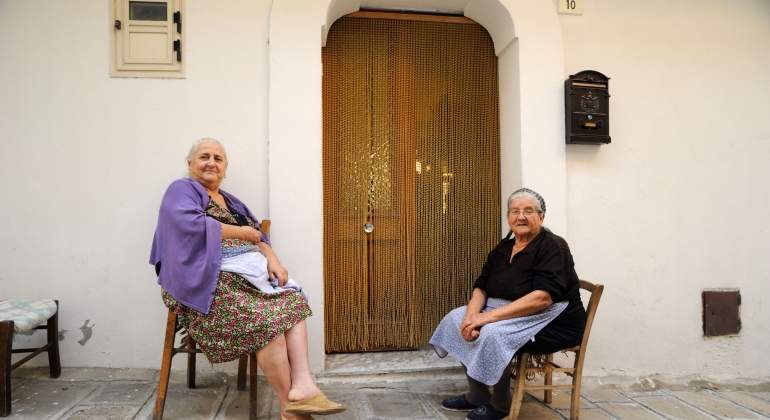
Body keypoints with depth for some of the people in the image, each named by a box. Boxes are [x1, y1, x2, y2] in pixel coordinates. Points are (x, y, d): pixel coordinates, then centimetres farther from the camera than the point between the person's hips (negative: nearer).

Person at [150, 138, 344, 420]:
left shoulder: (232, 202, 27)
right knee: (266, 318, -27)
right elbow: (192, 225, -16)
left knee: (294, 301, -18)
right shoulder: (181, 190, 5)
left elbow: (258, 237, 17)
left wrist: (272, 258, -6)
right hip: (211, 279, -7)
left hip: (249, 272, 8)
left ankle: (303, 386, -30)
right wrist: (242, 232, -5)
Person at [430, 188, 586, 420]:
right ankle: (476, 396, 6)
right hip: (509, 314, 8)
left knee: (492, 332, -30)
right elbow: (481, 287, 5)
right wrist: (471, 315, -18)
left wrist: (490, 316, -31)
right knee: (456, 318, -3)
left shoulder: (553, 247, -14)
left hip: (553, 322, -8)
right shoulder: (503, 248, 9)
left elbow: (543, 297, -27)